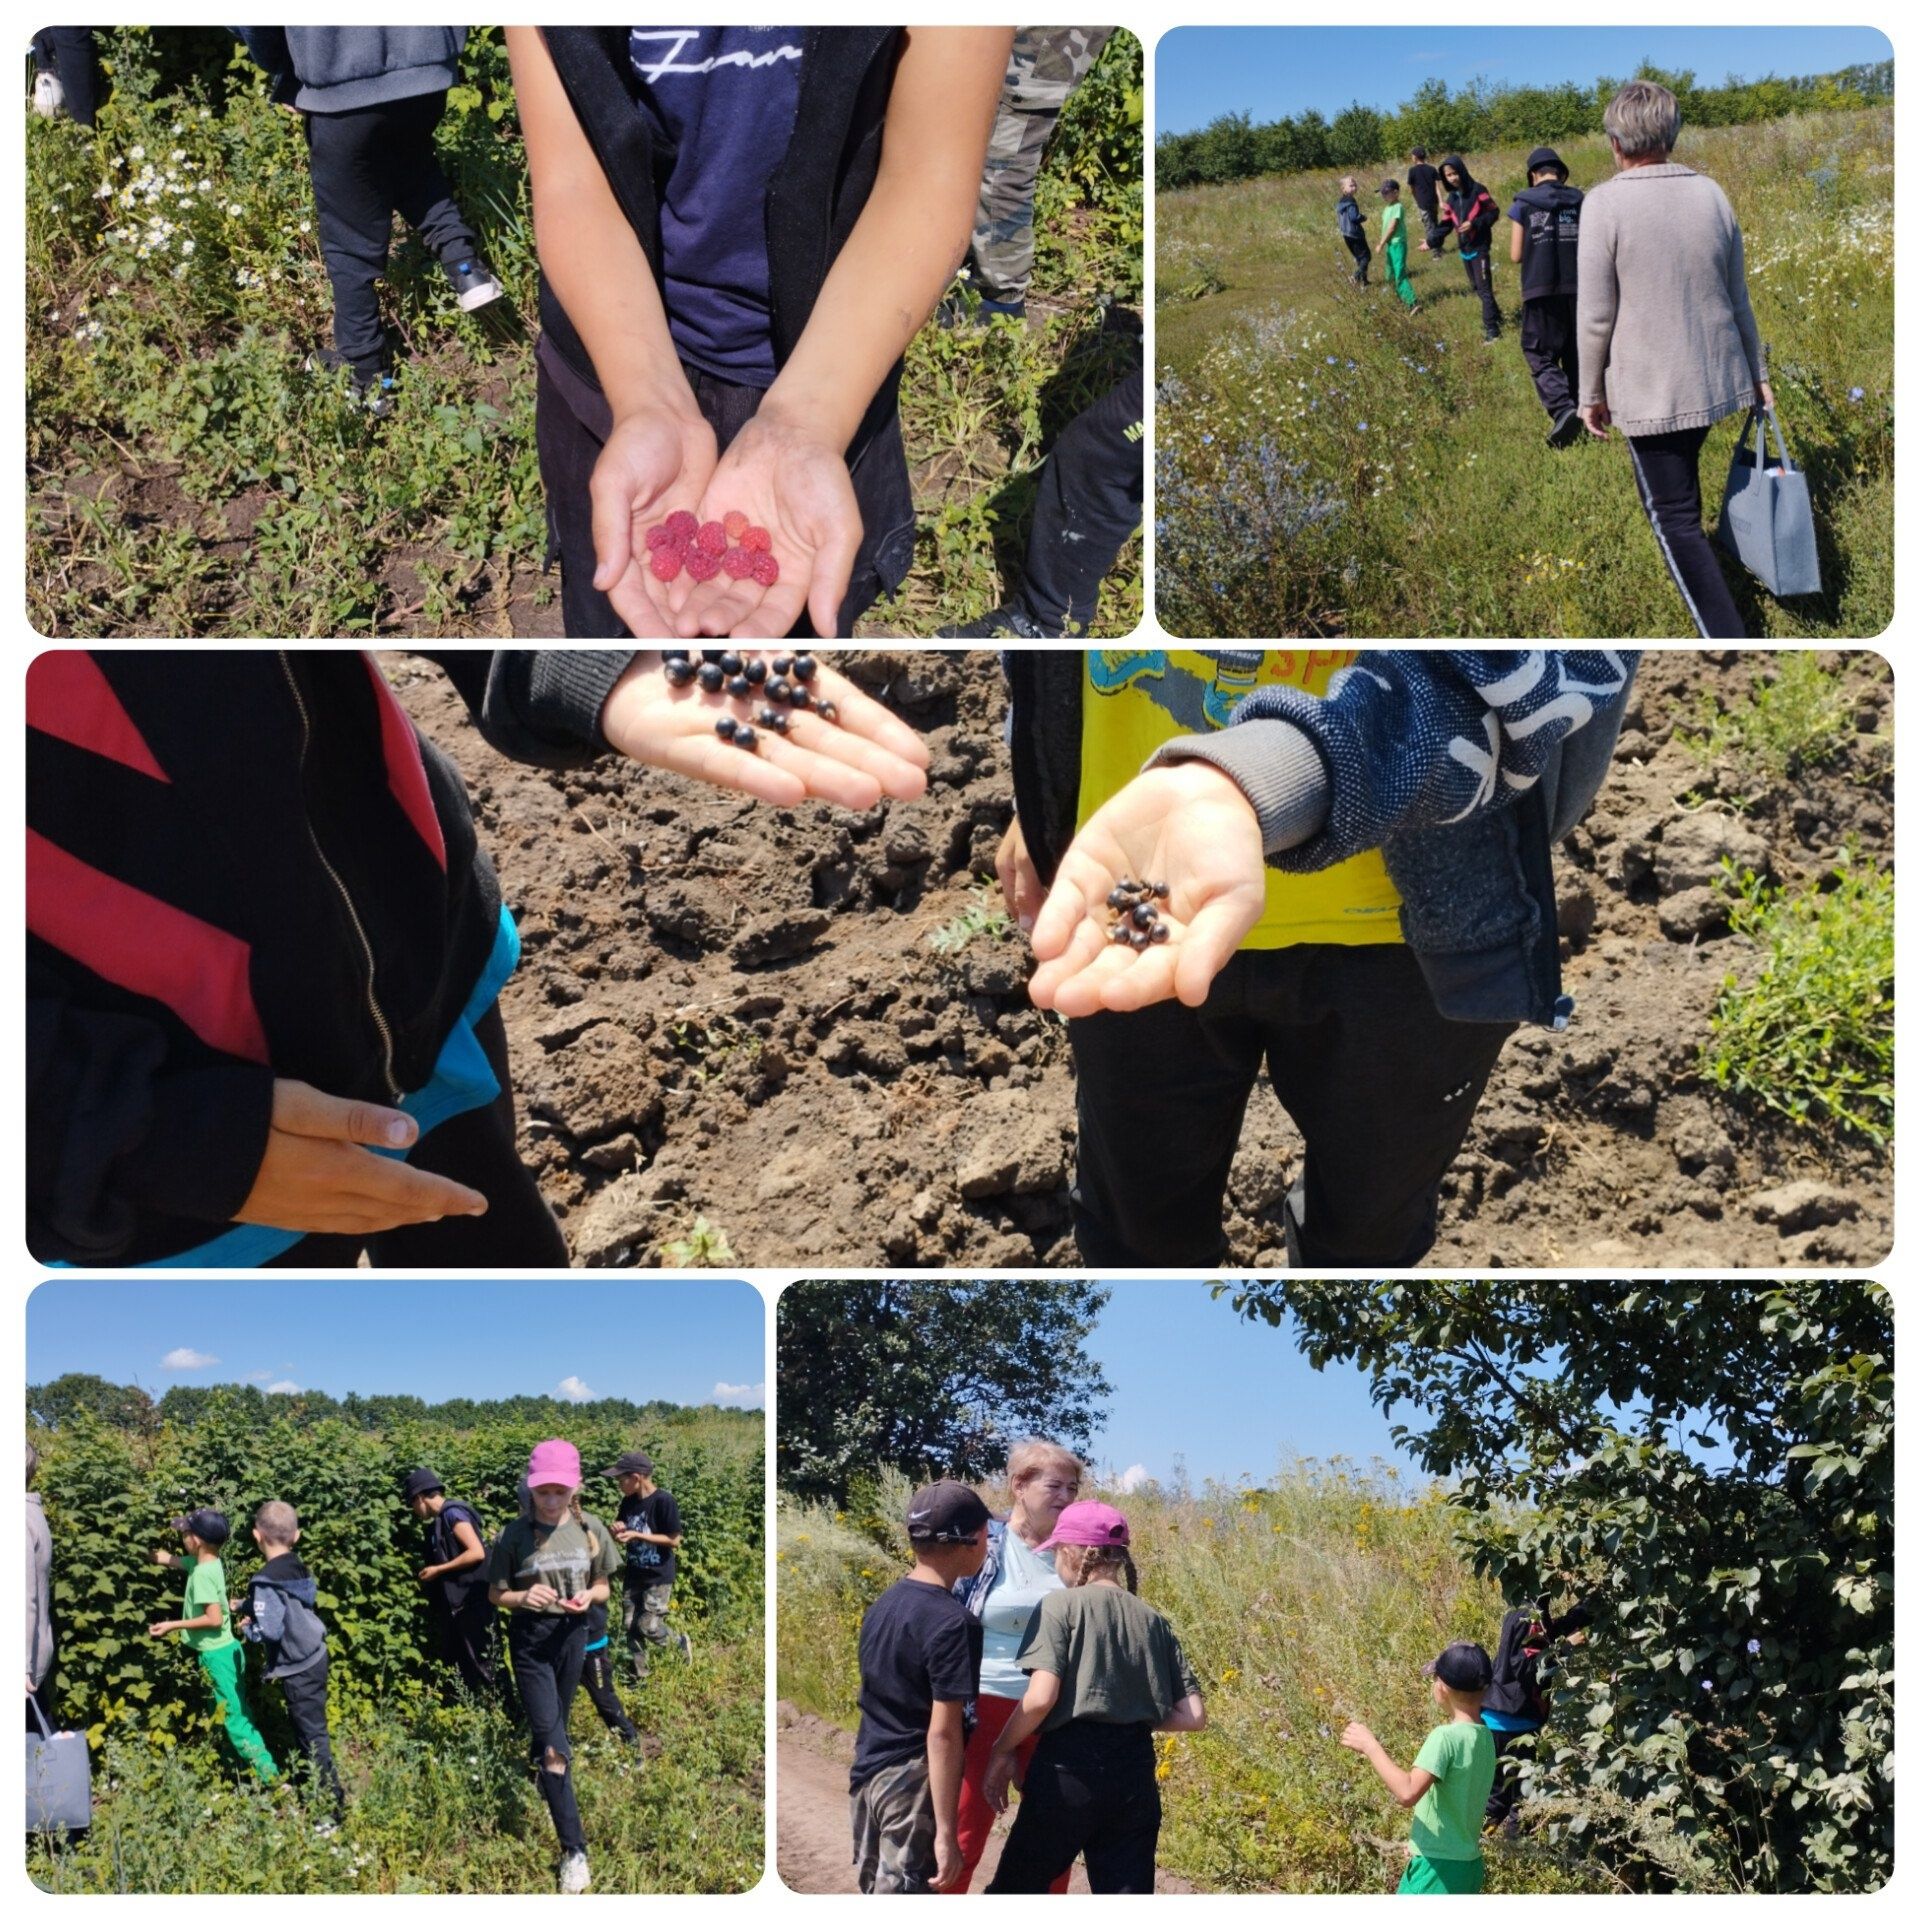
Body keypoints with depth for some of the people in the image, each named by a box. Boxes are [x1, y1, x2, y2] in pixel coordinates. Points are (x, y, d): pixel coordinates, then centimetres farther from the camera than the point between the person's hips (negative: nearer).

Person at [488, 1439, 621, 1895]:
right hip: (530, 1639, -3)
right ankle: (574, 1850, -9)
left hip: (573, 1636, 3)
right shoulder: (515, 1534, -9)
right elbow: (495, 1594, 0)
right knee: (553, 1746, -10)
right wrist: (523, 1597, -21)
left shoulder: (590, 1530, -2)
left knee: (553, 1727, 20)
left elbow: (603, 1587, 9)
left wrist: (589, 1596, -14)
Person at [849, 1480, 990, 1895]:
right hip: (914, 1782, -8)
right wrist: (946, 1832, -20)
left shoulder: (882, 1605, 8)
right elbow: (942, 1732, -21)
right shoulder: (953, 1623, -17)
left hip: (867, 1771, 8)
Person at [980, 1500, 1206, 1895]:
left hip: (1070, 1768, -5)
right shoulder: (1152, 1621, 11)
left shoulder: (1061, 1605, -3)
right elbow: (1193, 1716, 8)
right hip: (1135, 1773, 5)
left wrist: (1002, 1749, 0)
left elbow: (1041, 1696, -15)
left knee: (1016, 1891, 13)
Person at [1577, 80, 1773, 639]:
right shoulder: (1710, 194, 1)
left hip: (1647, 391, -6)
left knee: (1673, 516, -1)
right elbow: (1739, 298, 8)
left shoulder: (1604, 204, -14)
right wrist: (1757, 372, 19)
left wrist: (1591, 393, -1)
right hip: (1717, 377, 6)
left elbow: (1596, 317, -13)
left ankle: (1726, 638, -8)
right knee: (1682, 475, 29)